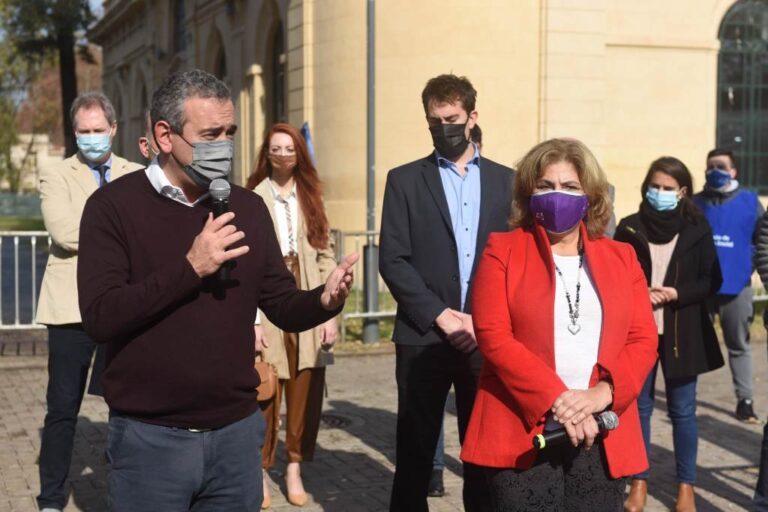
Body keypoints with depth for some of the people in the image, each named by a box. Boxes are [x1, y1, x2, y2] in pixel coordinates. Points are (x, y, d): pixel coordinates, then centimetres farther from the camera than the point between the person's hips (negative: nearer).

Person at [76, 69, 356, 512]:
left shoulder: (248, 207, 6)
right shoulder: (115, 205, -7)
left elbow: (282, 306, 7)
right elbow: (100, 317, -16)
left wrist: (324, 300, -14)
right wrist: (190, 267, -21)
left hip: (237, 430, 4)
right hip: (150, 438, -4)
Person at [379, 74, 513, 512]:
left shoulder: (505, 180, 10)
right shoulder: (404, 180, 5)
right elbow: (393, 260, -3)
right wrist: (442, 316, -11)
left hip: (487, 338, 1)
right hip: (424, 337, -1)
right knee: (415, 451, 4)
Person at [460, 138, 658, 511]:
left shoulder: (621, 258, 13)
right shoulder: (502, 251, 3)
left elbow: (643, 340, 5)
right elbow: (493, 336, -8)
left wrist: (603, 392, -13)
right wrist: (556, 399, -17)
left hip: (601, 439, 3)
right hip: (522, 435, -3)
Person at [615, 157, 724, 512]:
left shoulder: (697, 229, 0)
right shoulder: (629, 228, 1)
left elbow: (712, 281, 2)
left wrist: (676, 293, -13)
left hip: (681, 334, -1)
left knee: (682, 410, 6)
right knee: (638, 407, 7)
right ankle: (639, 482, 19)